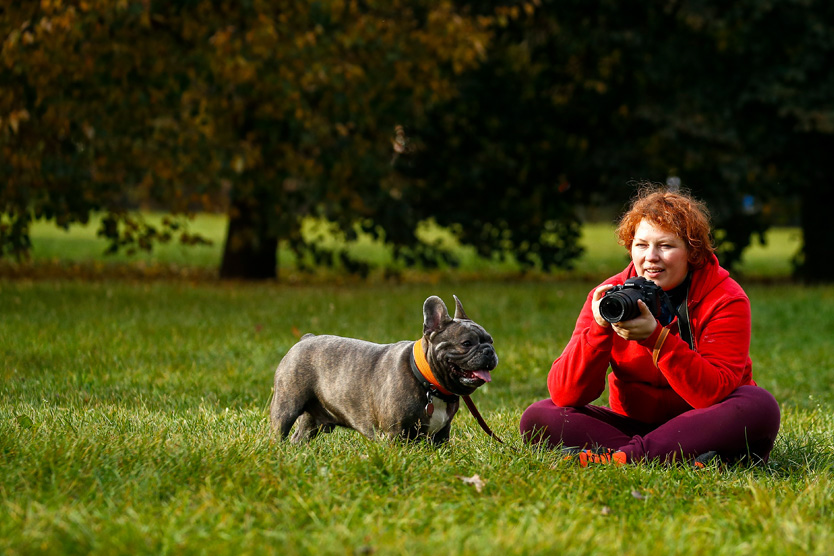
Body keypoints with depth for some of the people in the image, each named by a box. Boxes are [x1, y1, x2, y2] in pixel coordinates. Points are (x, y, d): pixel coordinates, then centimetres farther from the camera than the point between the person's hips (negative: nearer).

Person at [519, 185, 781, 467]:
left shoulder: (725, 299, -10)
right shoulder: (607, 297, -4)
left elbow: (717, 393, -24)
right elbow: (564, 395, -13)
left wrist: (656, 337, -32)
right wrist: (599, 329, -27)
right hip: (634, 425, 3)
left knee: (760, 407, -33)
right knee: (538, 417, -18)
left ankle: (627, 455, -35)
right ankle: (683, 461, -31)